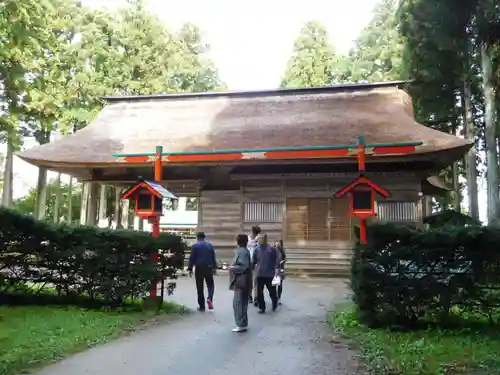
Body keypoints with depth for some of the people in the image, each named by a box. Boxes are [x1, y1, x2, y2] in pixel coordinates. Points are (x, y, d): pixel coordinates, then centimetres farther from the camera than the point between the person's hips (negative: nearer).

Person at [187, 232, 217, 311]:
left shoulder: (195, 246, -5)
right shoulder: (210, 245, 3)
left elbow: (191, 258, -7)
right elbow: (213, 258, 5)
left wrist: (190, 269, -1)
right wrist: (214, 267, 12)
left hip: (199, 268, -1)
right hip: (208, 268, 2)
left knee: (200, 287, 7)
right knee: (210, 284, 17)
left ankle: (201, 306, 9)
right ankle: (209, 298, -10)